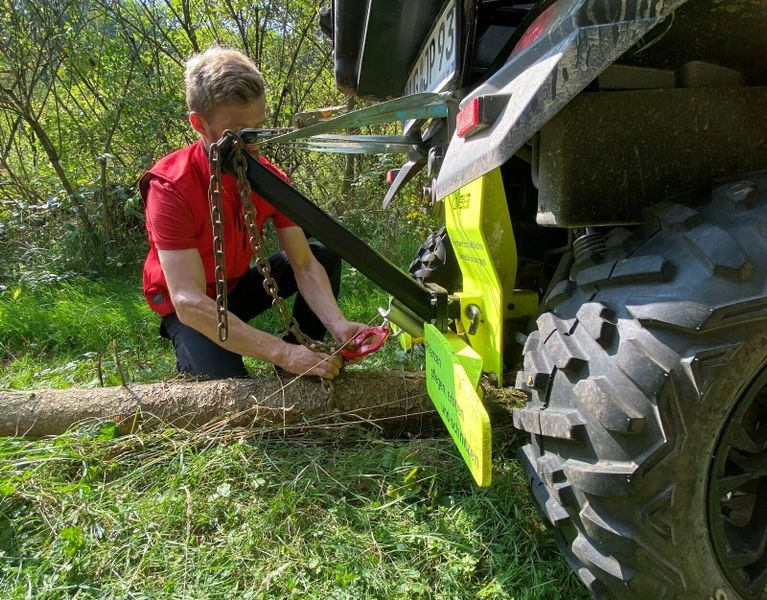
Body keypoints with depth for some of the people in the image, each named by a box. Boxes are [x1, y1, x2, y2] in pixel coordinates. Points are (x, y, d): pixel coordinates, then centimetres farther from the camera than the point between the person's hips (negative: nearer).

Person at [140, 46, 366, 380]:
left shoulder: (270, 178, -14)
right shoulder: (170, 188, -30)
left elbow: (305, 264, -15)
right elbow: (189, 302, -37)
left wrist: (337, 324, -35)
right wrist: (283, 353, -44)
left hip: (239, 286, 6)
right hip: (187, 310, -5)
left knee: (324, 255, -8)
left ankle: (300, 368, 1)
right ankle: (192, 358, 6)